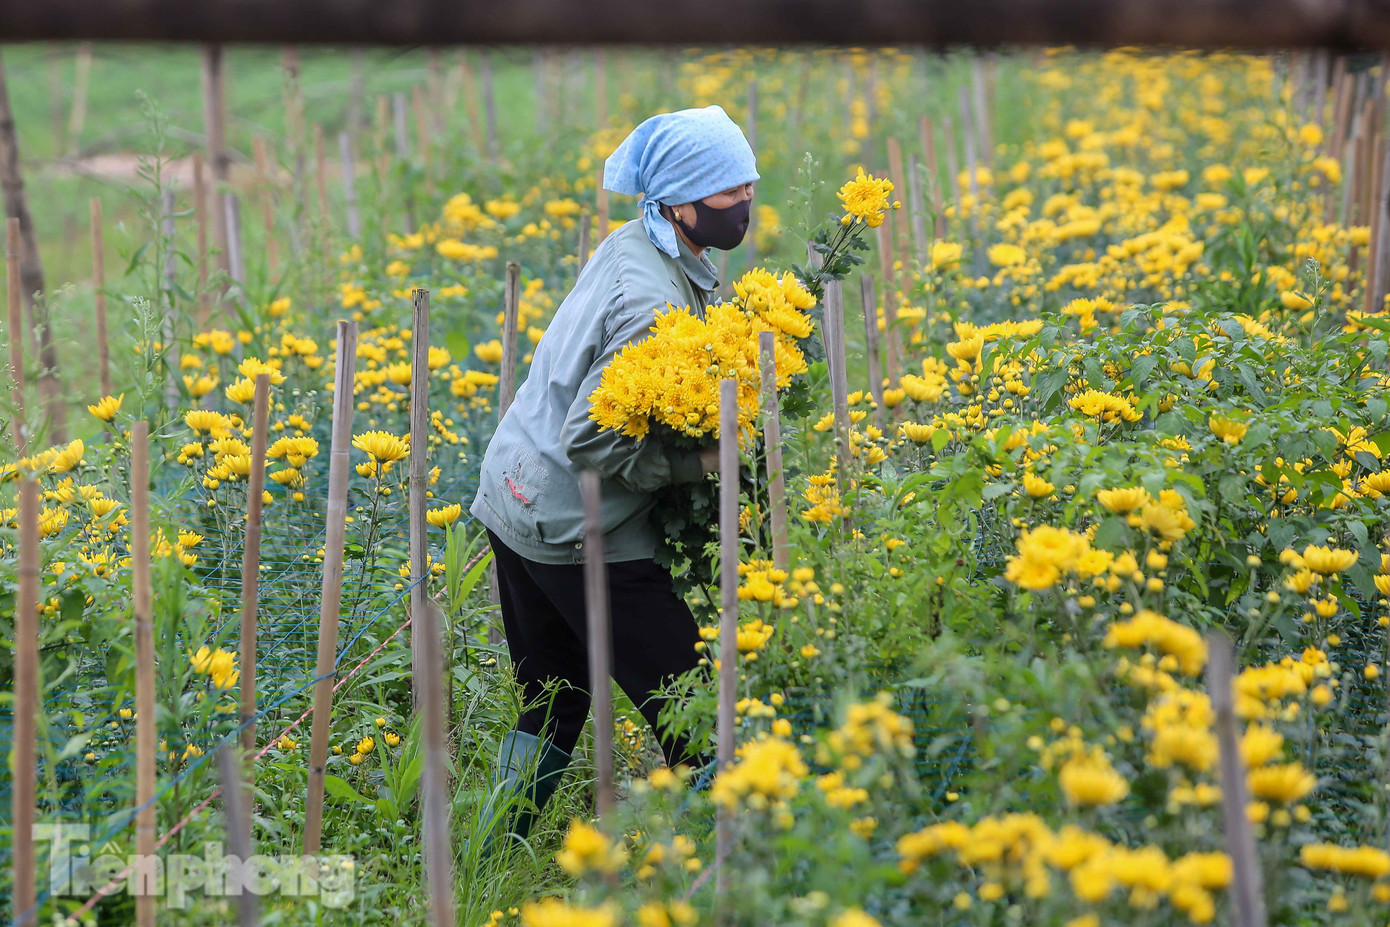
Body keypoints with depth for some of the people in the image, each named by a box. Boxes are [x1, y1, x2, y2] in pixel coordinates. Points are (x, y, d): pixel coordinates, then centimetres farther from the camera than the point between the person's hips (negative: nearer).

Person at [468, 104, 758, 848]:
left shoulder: (628, 249, 5)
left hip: (512, 500, 10)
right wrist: (698, 465, -17)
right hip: (577, 534, -10)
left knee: (552, 702, 21)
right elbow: (593, 442, -25)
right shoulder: (653, 305, -24)